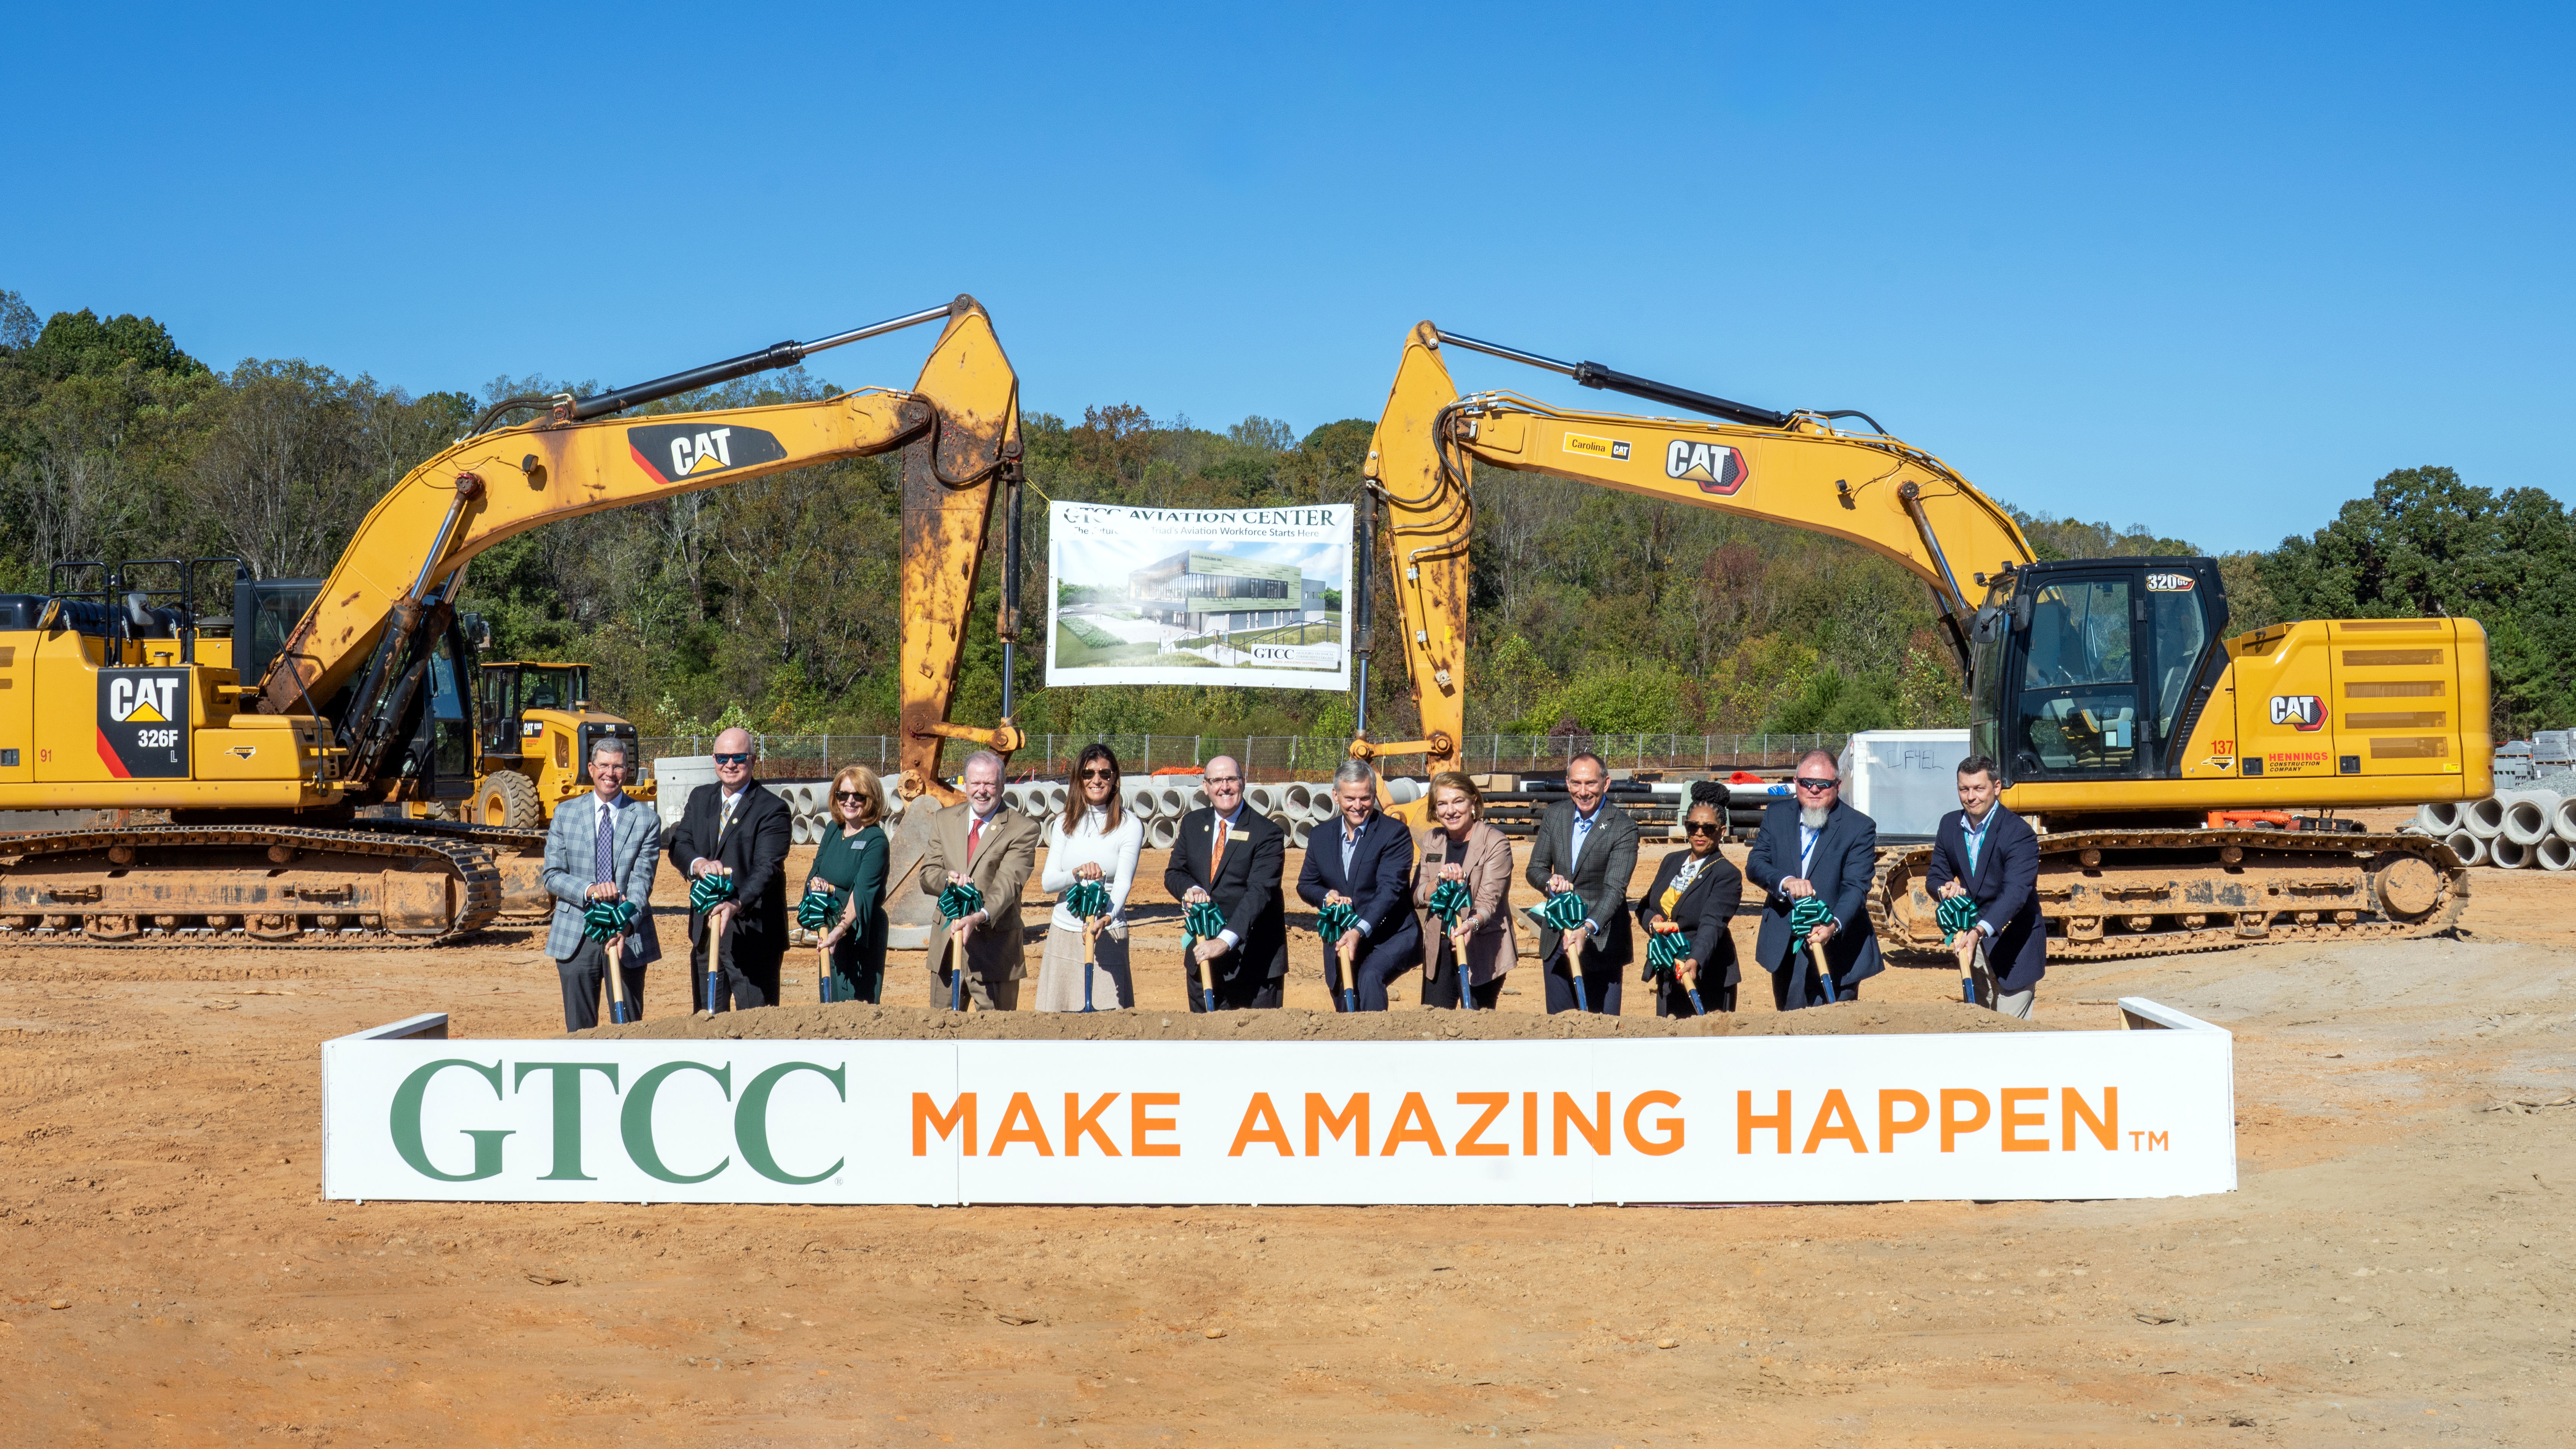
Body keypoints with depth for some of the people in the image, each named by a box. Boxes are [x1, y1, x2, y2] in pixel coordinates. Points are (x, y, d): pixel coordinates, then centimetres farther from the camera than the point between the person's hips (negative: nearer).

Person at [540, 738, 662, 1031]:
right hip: (576, 938, 1)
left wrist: (626, 925, -23)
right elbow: (552, 876, 1)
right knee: (580, 1030, 5)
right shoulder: (565, 814, 6)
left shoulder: (646, 819, 1)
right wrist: (589, 889, -19)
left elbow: (641, 880, -7)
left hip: (628, 935, -1)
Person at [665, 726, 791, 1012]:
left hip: (752, 933, -6)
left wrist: (737, 905, -37)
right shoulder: (700, 798, 11)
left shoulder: (772, 809, -10)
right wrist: (698, 863, -21)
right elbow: (678, 846, 3)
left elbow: (767, 867, -20)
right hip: (704, 928, 6)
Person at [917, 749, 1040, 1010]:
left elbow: (1007, 884, -17)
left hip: (994, 948, -5)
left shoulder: (1023, 829, -6)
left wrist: (980, 917, -35)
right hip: (946, 944, 5)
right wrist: (948, 880, -17)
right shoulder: (944, 821, 12)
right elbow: (927, 877, 7)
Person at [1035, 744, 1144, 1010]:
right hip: (1063, 935, 3)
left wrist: (1107, 917, -29)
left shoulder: (1130, 826, 0)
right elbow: (1048, 882, 4)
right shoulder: (1064, 824, 10)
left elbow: (1123, 883, -10)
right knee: (1057, 1014, 1)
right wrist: (1078, 874, -17)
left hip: (1108, 936, -3)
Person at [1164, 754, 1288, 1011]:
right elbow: (1173, 873, 13)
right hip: (1202, 951, 6)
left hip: (1253, 961, -5)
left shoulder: (1267, 834, -11)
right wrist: (1190, 889, -13)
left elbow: (1259, 893, -21)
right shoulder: (1192, 824, 9)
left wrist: (1226, 941, -33)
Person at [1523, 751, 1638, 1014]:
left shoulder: (1623, 828, -13)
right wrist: (1550, 882, -15)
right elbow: (1535, 869, 9)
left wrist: (1587, 929, -34)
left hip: (1601, 941, -4)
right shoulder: (1555, 815, 3)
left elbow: (1615, 889, -20)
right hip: (1557, 940, 4)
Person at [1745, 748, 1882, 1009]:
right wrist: (1785, 881, -23)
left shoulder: (1860, 827, -7)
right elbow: (1754, 865, -1)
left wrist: (1834, 926, -34)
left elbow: (1856, 887, -15)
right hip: (1785, 948, 4)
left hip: (1835, 950, -4)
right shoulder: (1776, 816, 7)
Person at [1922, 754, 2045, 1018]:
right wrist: (1945, 889, -16)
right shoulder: (1950, 825, 3)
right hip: (1969, 939, 6)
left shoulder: (2019, 833, -17)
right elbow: (1935, 876, 10)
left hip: (2012, 942, -6)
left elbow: (2016, 892, -28)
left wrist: (1980, 931, -41)